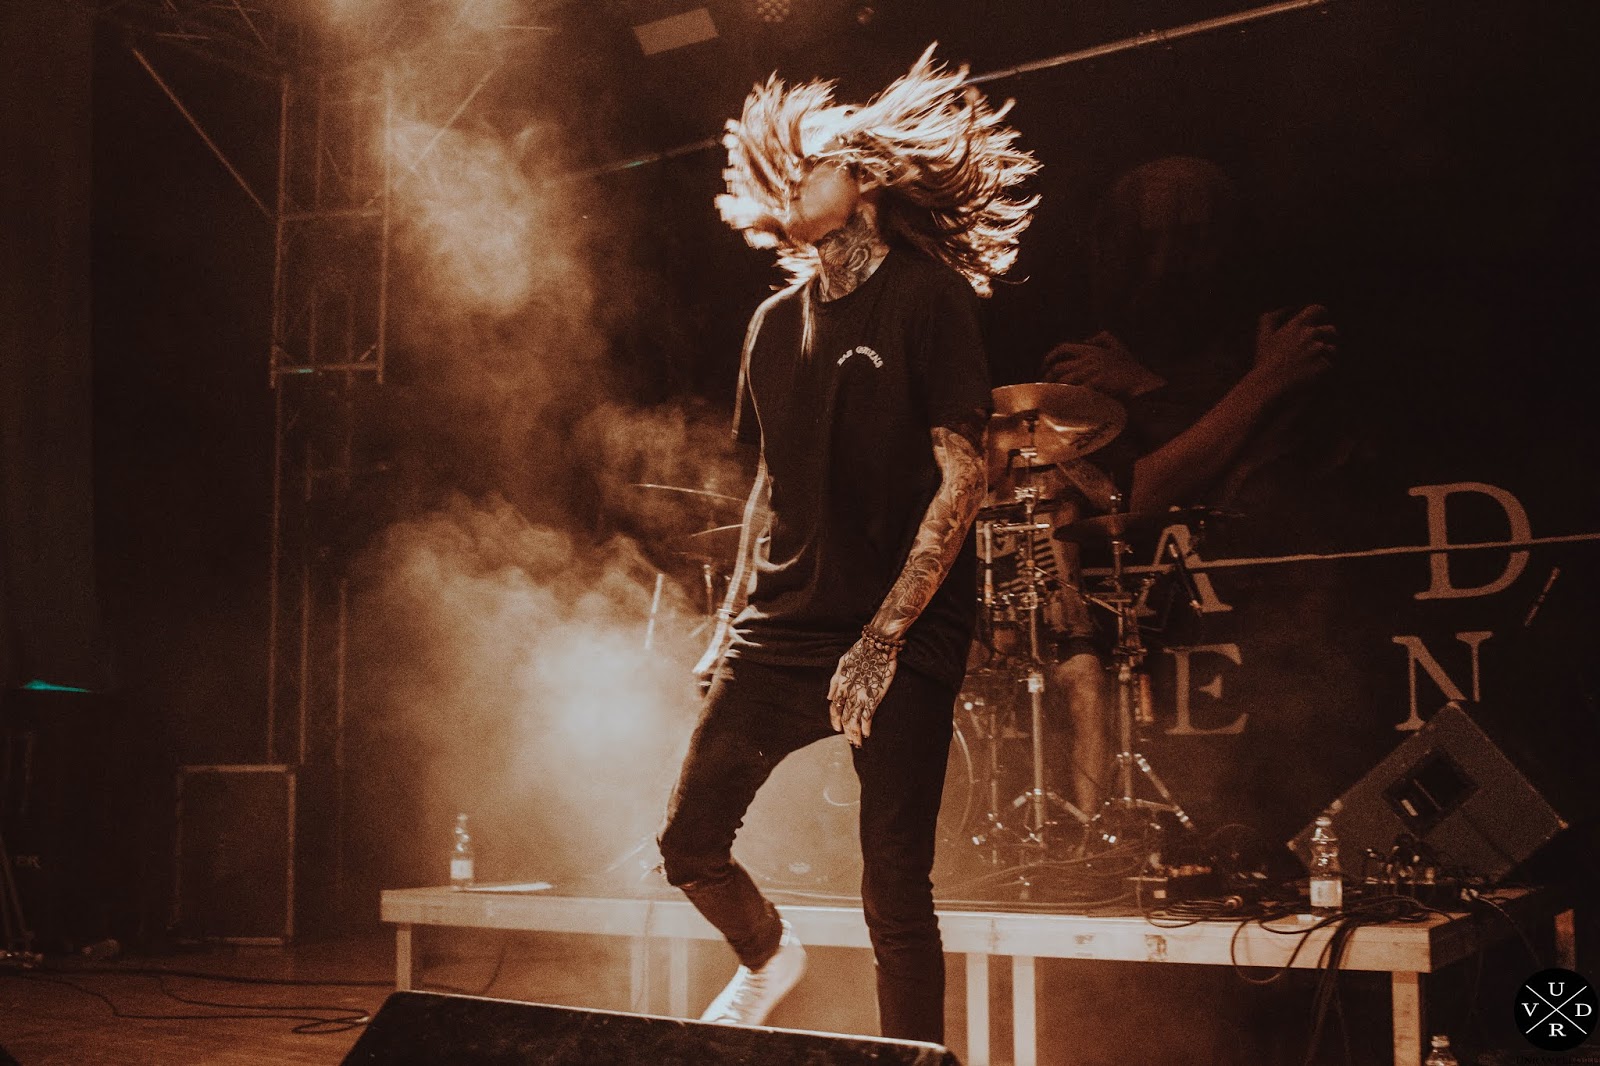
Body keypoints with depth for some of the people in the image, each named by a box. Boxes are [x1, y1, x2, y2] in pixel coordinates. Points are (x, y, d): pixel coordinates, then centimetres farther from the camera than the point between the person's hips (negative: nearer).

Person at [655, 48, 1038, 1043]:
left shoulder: (928, 298, -6)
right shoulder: (777, 322, 14)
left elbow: (962, 481, -11)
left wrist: (883, 637, -17)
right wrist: (731, 622, 14)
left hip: (903, 643, -6)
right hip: (783, 633, 6)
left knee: (896, 894, -6)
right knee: (690, 845, 6)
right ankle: (769, 958, 36)